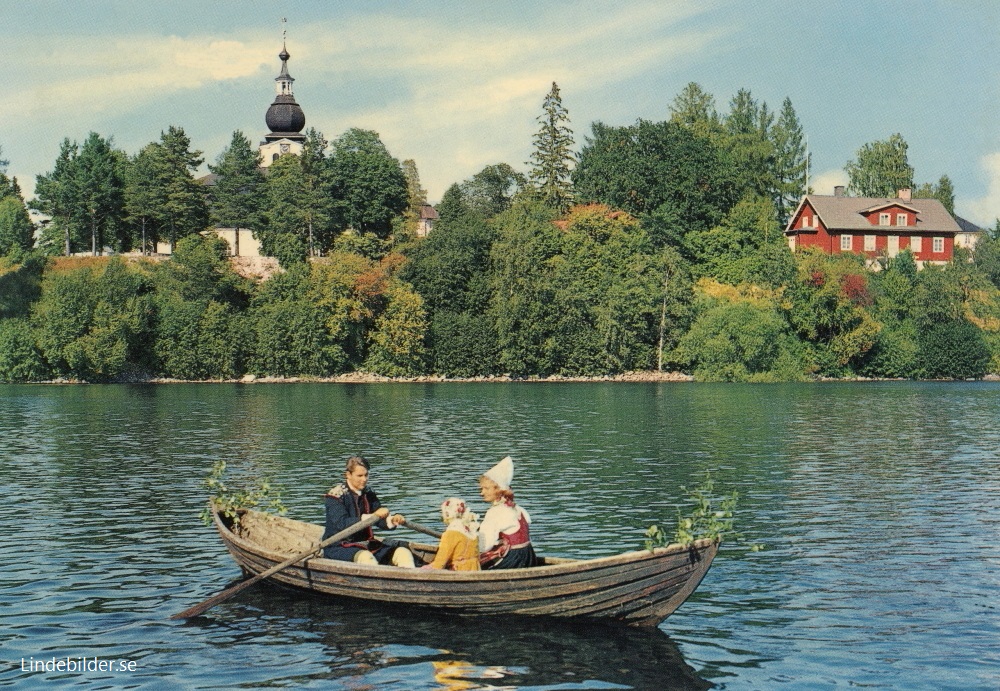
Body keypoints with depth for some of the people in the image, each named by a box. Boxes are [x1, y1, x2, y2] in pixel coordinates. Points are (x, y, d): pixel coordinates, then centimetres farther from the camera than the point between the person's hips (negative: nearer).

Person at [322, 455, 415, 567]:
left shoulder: (368, 494, 10)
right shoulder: (336, 495, -10)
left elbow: (381, 521, 8)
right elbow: (342, 524, -24)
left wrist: (392, 520, -17)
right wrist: (372, 516, -33)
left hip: (364, 544, 7)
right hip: (338, 548, -7)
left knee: (402, 550, -12)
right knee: (364, 556, -37)